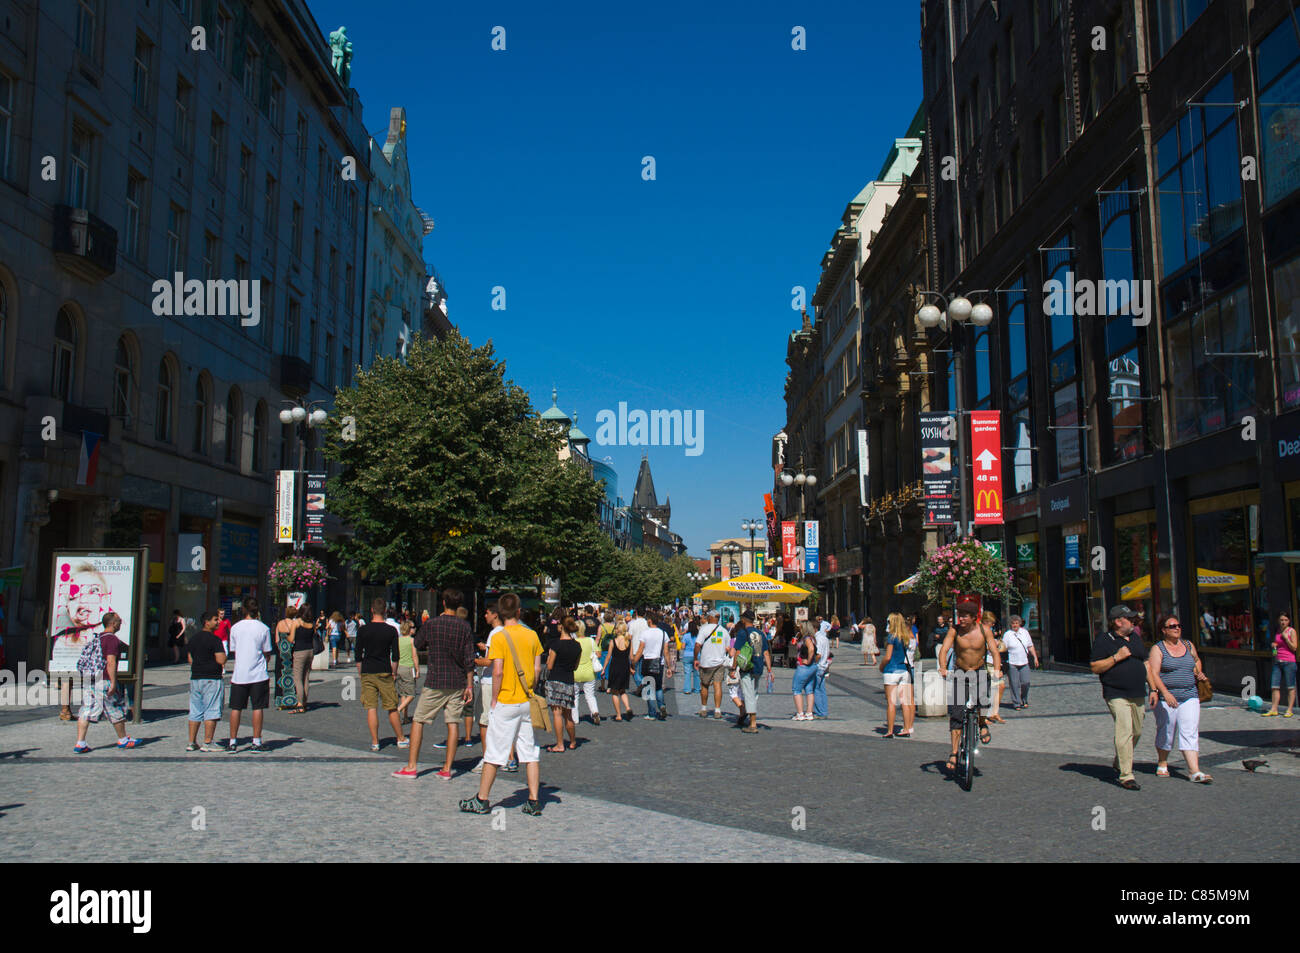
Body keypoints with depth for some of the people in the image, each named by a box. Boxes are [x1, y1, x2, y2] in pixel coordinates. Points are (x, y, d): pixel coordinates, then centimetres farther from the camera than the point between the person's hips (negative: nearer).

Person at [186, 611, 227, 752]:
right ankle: (207, 743, -4)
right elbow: (221, 660, -18)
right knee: (211, 711, -3)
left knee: (195, 712, 12)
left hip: (195, 678, 8)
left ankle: (192, 742, 14)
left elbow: (190, 659, 16)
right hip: (211, 679, -8)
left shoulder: (194, 638, 13)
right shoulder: (214, 639, -12)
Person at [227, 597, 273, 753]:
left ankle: (233, 742, 11)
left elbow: (233, 651, 9)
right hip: (258, 674, -1)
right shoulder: (263, 628, -4)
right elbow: (267, 653, 1)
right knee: (258, 708, 3)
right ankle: (256, 742, 4)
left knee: (236, 708, 8)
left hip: (239, 674, 1)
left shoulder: (235, 628, 0)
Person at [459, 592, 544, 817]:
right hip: (528, 702, 4)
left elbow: (498, 672, -16)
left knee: (493, 753, 5)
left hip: (506, 703, -4)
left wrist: (494, 699, -6)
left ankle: (482, 800, 13)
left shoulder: (499, 637, -11)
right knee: (530, 753, 9)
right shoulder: (532, 635, 3)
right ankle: (534, 801, 9)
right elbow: (537, 668, 4)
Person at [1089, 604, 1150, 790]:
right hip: (1117, 695, -7)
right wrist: (1116, 657, -17)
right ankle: (1126, 776, -12)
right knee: (1124, 732, -14)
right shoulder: (1103, 640, -6)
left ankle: (1119, 762, 35)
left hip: (1138, 695, 7)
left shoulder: (1135, 638, 15)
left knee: (1137, 732, 13)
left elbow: (1145, 664, 21)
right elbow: (1095, 668, -9)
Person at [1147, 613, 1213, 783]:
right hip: (1166, 698, -3)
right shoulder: (1157, 649, -4)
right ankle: (1162, 764, 29)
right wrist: (1165, 692, -25)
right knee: (1166, 733, 7)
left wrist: (1198, 673, 12)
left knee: (1190, 733, -7)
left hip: (1190, 697, 3)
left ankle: (1195, 772, -12)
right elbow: (1153, 673, -13)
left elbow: (1197, 660, 33)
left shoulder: (1189, 645, 13)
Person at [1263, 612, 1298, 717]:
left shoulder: (1291, 631, -2)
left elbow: (1294, 648, -8)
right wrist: (1273, 645, 5)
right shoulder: (1277, 632, 14)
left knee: (1290, 687, 0)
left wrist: (1285, 637, -13)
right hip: (1277, 661, 6)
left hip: (1289, 662, -5)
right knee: (1274, 686, 2)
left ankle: (1290, 710, 6)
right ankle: (1274, 710, 6)